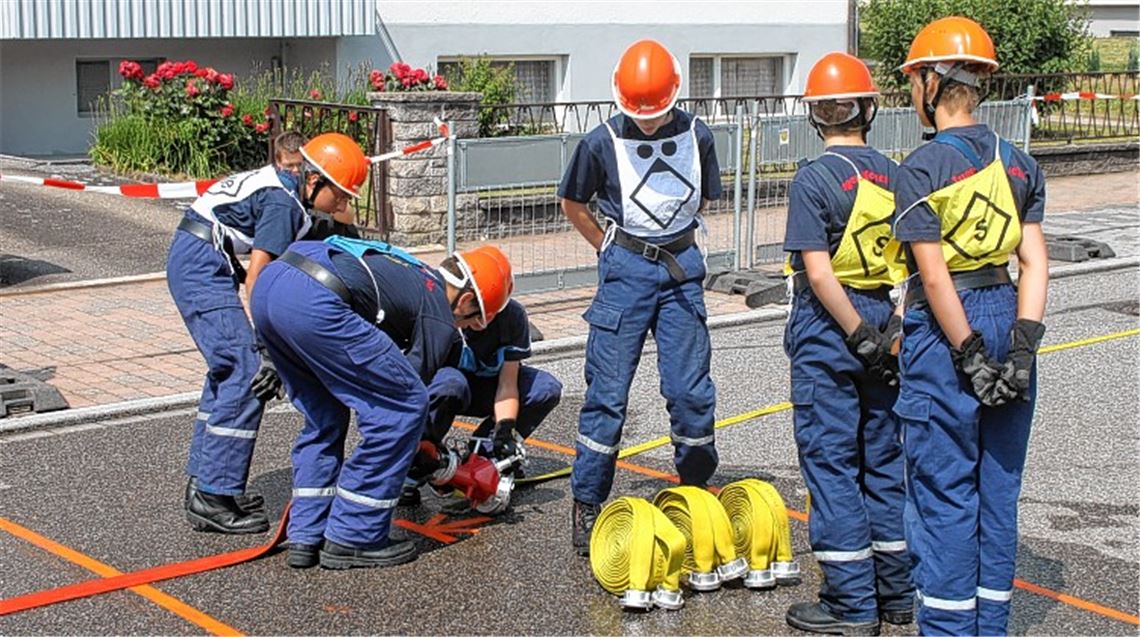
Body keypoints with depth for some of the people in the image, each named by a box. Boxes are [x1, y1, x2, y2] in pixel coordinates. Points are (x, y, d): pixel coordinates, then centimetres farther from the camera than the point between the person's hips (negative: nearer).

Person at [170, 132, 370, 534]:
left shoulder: (282, 186, 14)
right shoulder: (284, 203, -15)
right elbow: (256, 278, -21)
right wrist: (267, 349, -22)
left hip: (192, 262, 11)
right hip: (202, 265, -11)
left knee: (228, 369, 16)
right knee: (247, 375, -13)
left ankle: (204, 482, 23)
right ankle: (212, 497, -13)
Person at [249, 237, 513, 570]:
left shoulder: (416, 275, 32)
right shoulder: (439, 318, 8)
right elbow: (405, 394, 12)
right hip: (314, 304, -10)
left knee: (324, 417, 25)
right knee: (404, 407, 3)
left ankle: (305, 537, 24)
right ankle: (352, 539, 8)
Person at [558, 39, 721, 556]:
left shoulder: (697, 137, 0)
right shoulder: (602, 142, -6)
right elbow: (573, 204, 10)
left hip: (682, 267, 2)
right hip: (626, 270, -2)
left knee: (690, 390, 3)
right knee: (608, 391, -3)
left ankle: (697, 491, 22)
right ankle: (587, 504, 7)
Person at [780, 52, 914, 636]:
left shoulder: (814, 179, -12)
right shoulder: (894, 175, 4)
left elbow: (819, 273, -19)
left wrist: (860, 335, -13)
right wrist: (894, 328, 3)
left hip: (828, 325, -6)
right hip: (881, 317, 6)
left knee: (831, 462, 2)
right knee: (883, 456, 15)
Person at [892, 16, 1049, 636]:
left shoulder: (921, 167, -11)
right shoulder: (1018, 164, 7)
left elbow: (934, 274, -16)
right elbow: (1034, 263, -1)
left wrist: (970, 353, -13)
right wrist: (1022, 347, -5)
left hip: (945, 329, -6)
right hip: (1006, 316, 6)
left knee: (945, 490, 3)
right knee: (998, 485, 13)